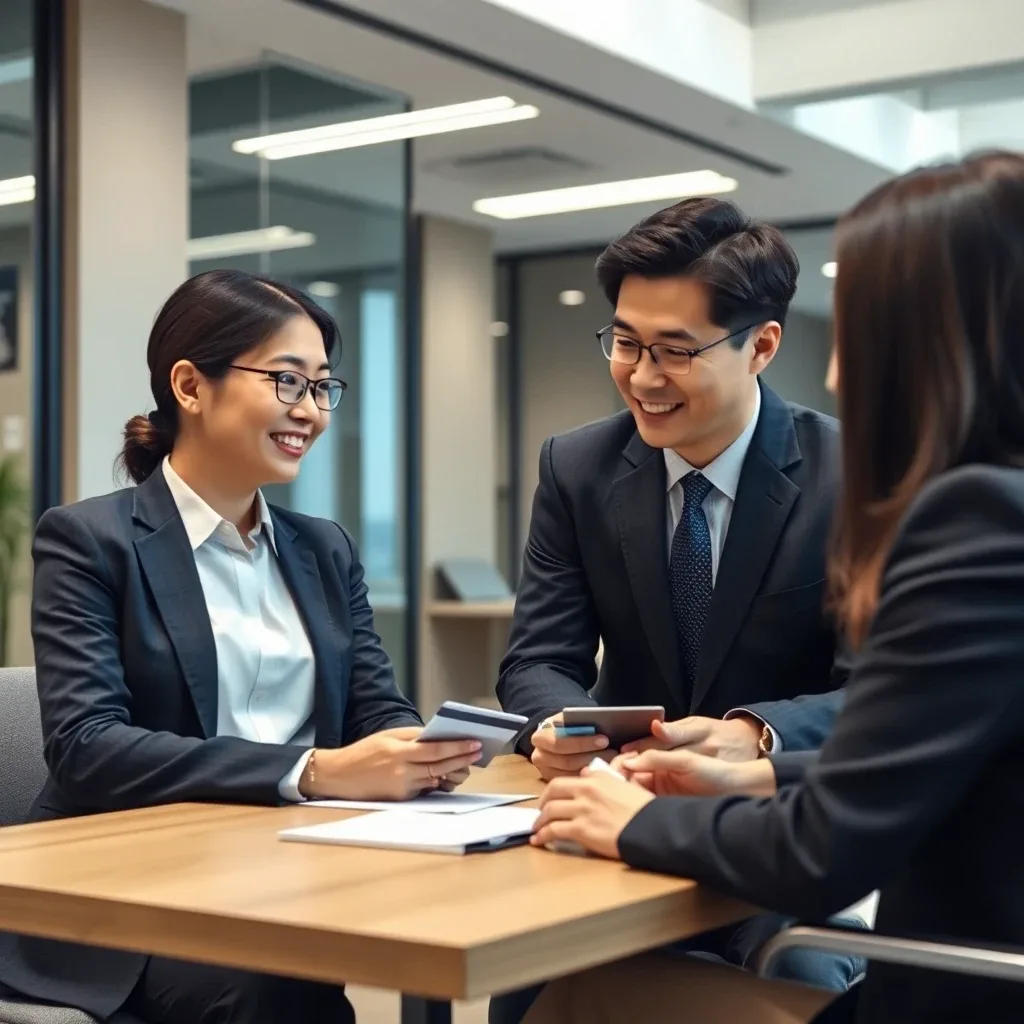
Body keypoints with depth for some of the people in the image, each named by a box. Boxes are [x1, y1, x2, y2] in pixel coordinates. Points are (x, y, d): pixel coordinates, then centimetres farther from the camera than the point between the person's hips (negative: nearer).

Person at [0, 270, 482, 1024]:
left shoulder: (327, 551, 16)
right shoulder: (88, 540, -3)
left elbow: (379, 713, 10)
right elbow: (85, 747, -15)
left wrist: (423, 751, -16)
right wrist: (313, 773, -25)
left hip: (298, 882, 5)